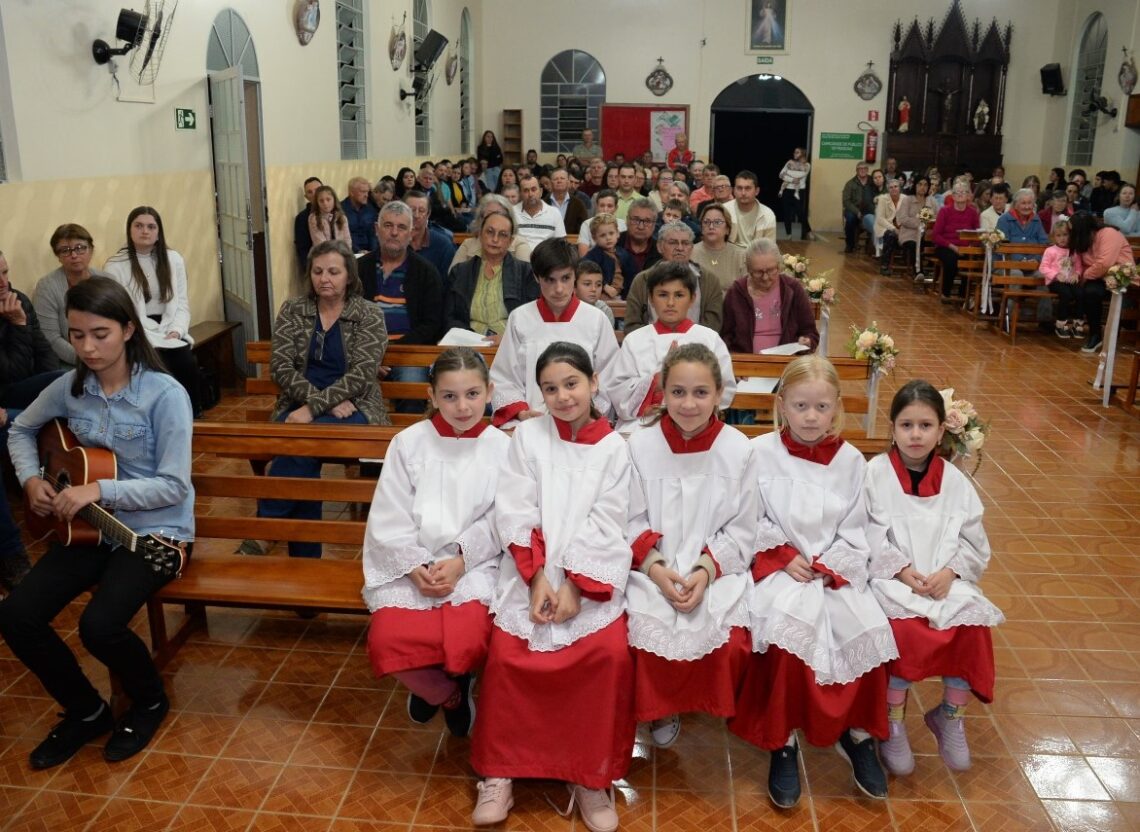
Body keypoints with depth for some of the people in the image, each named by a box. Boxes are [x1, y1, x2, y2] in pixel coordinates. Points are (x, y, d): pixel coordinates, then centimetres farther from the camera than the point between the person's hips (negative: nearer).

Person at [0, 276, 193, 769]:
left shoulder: (164, 394, -16)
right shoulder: (70, 387, 1)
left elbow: (174, 485, -18)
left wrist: (100, 489, -28)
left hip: (156, 532, -6)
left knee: (99, 625, -27)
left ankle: (150, 702, 8)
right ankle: (86, 712, 13)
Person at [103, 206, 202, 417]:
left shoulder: (174, 260, 12)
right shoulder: (114, 266, -1)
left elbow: (181, 304, 10)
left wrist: (175, 331, -8)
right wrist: (150, 338, -18)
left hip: (169, 332, 3)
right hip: (138, 336, -3)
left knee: (188, 364, -26)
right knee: (163, 369, -29)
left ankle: (192, 417, -13)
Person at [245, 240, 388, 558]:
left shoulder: (369, 315, 1)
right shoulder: (292, 310, 10)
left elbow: (361, 374, -9)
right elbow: (281, 367, 1)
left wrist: (314, 408, -19)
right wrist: (327, 400, -14)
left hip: (354, 410, -2)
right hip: (300, 407, 2)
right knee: (303, 449, -30)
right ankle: (306, 561, -22)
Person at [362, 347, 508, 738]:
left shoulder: (501, 447, 2)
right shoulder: (408, 442, 1)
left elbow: (498, 521, -2)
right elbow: (389, 520, -1)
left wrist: (461, 561, -16)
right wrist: (416, 567, -14)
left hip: (474, 564, -1)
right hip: (408, 565, 1)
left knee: (467, 642, -29)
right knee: (390, 640, -25)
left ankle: (452, 682, 14)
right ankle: (441, 692, 12)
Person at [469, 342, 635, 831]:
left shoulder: (614, 448, 6)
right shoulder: (527, 435, 7)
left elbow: (605, 527, -2)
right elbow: (516, 515, 0)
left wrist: (574, 585, -13)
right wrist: (537, 577, -12)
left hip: (593, 575, 0)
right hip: (530, 573, 0)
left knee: (611, 655, -23)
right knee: (507, 656, -22)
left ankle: (593, 777, -3)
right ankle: (498, 773, 0)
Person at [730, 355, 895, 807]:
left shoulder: (851, 460, 6)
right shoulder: (760, 452, -2)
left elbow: (854, 531, 5)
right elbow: (752, 521, -2)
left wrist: (827, 568, -10)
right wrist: (785, 558, -13)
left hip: (835, 570, 3)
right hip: (777, 567, -3)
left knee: (867, 629, -21)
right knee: (787, 625, -30)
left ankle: (857, 732, 4)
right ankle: (783, 741, -12)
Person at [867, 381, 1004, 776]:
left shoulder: (955, 481, 8)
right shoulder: (874, 474, -2)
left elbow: (974, 542, 8)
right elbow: (866, 535, -7)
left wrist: (950, 571, -11)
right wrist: (901, 569, -17)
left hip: (947, 579, 3)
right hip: (891, 578, -3)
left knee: (973, 627, -22)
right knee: (905, 631, -30)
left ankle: (951, 716, 5)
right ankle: (893, 721, -6)